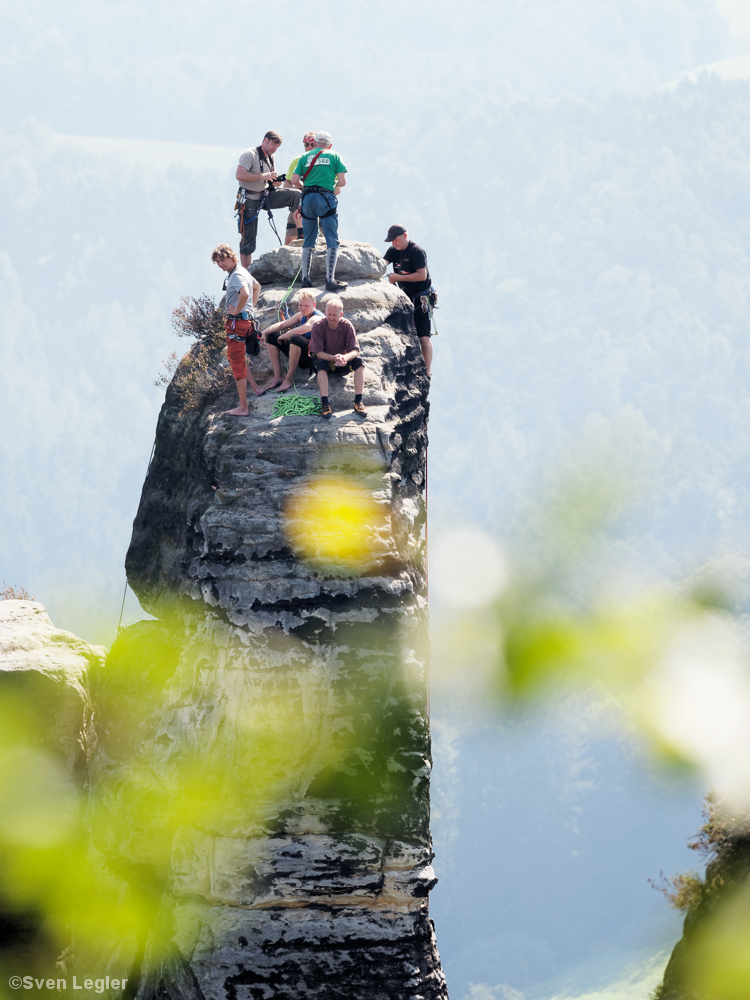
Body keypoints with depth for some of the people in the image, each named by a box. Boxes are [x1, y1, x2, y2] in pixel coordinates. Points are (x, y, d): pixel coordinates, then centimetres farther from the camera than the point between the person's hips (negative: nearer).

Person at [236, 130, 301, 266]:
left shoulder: (270, 158, 12)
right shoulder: (250, 154, -13)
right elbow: (239, 175, -25)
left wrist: (275, 182, -5)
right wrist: (263, 176, -27)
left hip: (266, 195, 7)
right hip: (250, 199, -7)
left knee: (296, 195, -13)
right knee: (248, 239, -4)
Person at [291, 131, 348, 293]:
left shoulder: (305, 156, 15)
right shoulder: (334, 156, 9)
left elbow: (294, 180, 5)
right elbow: (342, 181, 1)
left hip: (308, 198, 3)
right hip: (326, 198, -3)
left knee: (308, 242, 12)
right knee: (332, 241, -3)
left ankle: (305, 279, 11)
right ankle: (330, 280, -12)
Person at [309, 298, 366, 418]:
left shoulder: (346, 326, -13)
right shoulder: (318, 326, -18)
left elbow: (355, 351, -18)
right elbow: (319, 353, -20)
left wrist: (345, 358, -41)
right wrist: (334, 358, -39)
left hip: (342, 364, 2)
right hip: (326, 361, -2)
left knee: (358, 361, -25)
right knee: (320, 363, -35)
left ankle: (358, 402, -29)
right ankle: (325, 403, -42)